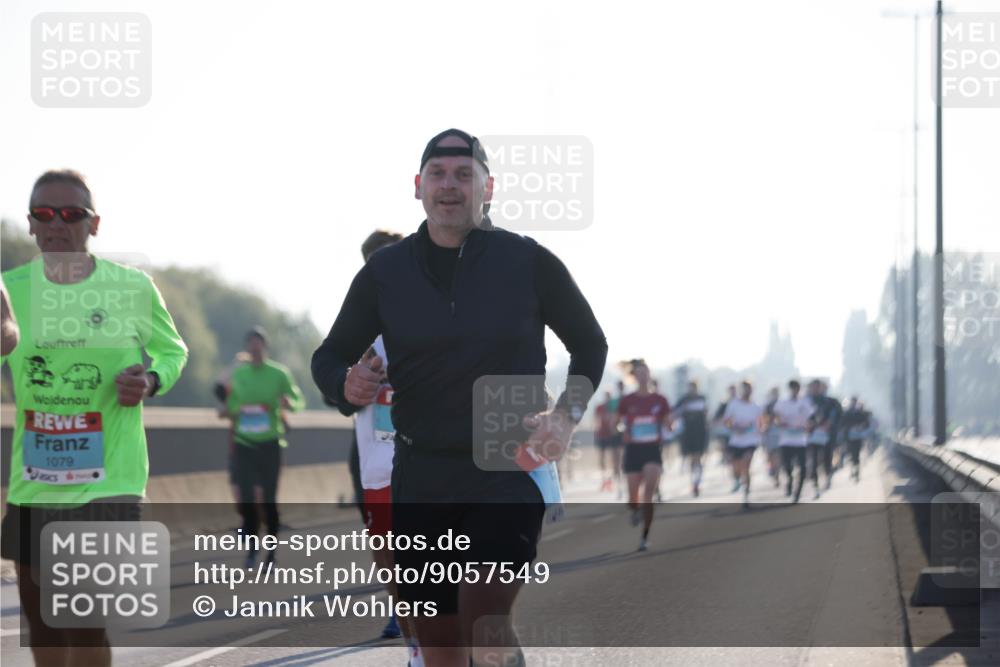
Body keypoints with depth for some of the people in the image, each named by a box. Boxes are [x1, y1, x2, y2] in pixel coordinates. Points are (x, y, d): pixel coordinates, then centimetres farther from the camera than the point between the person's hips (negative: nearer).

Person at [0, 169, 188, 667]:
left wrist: (150, 381, -11)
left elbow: (173, 351, 11)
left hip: (108, 480, -4)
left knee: (85, 622, -13)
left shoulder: (133, 288, -3)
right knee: (40, 619, 12)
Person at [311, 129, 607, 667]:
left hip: (508, 476, -3)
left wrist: (567, 416, -6)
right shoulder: (384, 272, 4)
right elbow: (329, 357, 12)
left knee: (485, 622, -25)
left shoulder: (528, 262, -2)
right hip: (420, 485, 3)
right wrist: (346, 385, -12)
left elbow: (591, 344, 11)